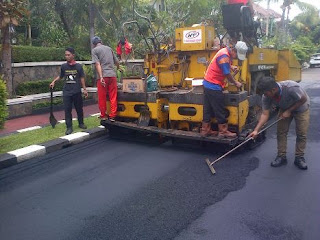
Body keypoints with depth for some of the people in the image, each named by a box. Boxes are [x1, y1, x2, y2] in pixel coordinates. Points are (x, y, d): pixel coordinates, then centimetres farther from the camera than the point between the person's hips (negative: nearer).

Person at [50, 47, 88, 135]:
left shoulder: (78, 66, -1)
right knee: (67, 110, -1)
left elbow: (82, 78, 4)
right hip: (67, 92, 0)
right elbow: (60, 76, 15)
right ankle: (69, 127, 5)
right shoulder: (63, 66, 1)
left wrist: (84, 89, 3)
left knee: (79, 108, 11)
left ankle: (81, 123, 30)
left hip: (77, 92, 0)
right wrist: (54, 81, 3)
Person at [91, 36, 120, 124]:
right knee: (113, 98, 6)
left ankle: (103, 117, 14)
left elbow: (97, 64, -7)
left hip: (103, 76, -3)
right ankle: (112, 117, 8)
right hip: (112, 75, 3)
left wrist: (101, 77, -14)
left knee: (102, 98, 7)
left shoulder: (94, 50, 6)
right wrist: (118, 68, 45)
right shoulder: (109, 48, 18)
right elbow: (116, 62, 24)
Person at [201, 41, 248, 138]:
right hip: (213, 86, -10)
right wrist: (236, 83, -2)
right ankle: (223, 131, 7)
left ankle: (205, 130, 19)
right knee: (219, 110, -1)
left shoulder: (226, 51, 8)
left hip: (208, 84, 10)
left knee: (208, 109, 12)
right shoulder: (224, 56, -21)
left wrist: (231, 67, 9)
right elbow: (227, 75, -16)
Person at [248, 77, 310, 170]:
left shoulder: (291, 88, -42)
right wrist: (256, 130, -30)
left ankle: (299, 158, 12)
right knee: (281, 132, -1)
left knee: (302, 134, -3)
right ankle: (281, 156, 11)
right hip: (285, 108, 4)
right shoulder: (266, 97, -27)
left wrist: (289, 111, -24)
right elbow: (265, 114, -22)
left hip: (300, 107, -3)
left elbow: (303, 99, -23)